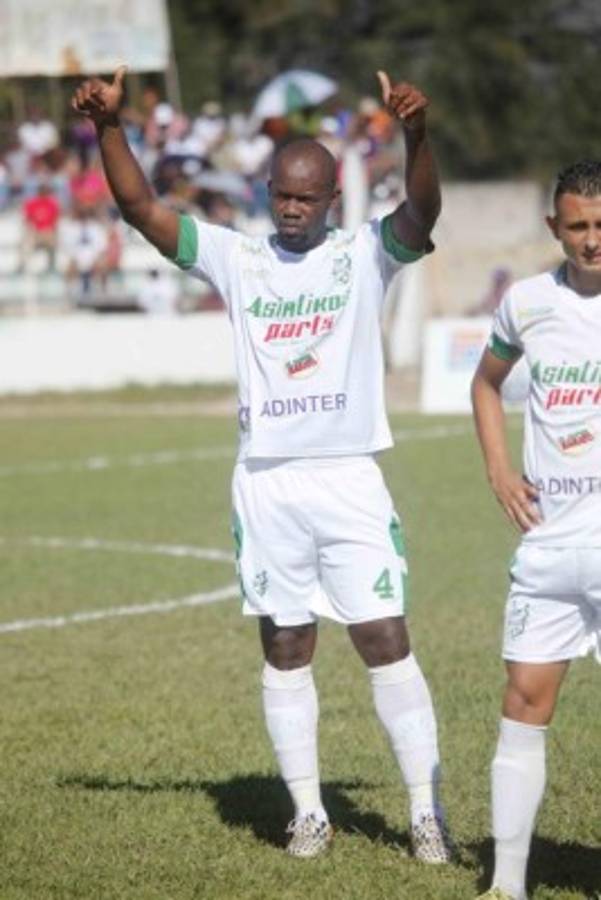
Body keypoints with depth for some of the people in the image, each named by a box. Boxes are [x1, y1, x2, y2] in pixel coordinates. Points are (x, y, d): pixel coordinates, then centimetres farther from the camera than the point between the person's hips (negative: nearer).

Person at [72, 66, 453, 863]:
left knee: (386, 642, -4)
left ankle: (428, 811, 3)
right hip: (267, 485, 2)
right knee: (286, 650, 7)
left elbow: (423, 209, -18)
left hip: (349, 481, -2)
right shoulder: (237, 260, 7)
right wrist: (109, 125, -15)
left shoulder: (365, 255, 1)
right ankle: (308, 812, 17)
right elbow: (141, 208, 0)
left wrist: (416, 133, -37)